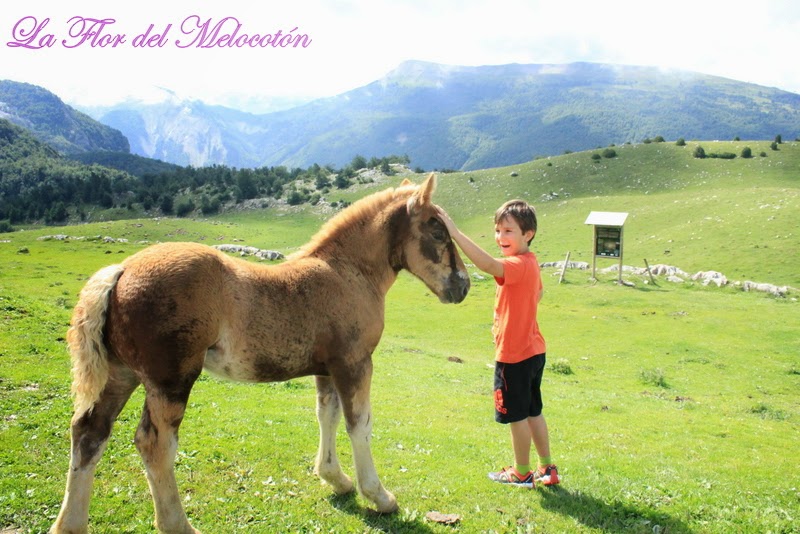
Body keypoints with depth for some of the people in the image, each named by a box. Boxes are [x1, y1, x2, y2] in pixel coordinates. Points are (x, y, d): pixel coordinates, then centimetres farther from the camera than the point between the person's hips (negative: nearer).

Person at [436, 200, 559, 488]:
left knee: (517, 415, 6)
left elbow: (488, 264, -43)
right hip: (533, 351, 10)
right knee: (533, 412, 19)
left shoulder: (518, 265, -23)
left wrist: (454, 232, -48)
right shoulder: (531, 262, 8)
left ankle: (522, 473, 21)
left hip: (514, 356, -10)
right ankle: (546, 468, 30)